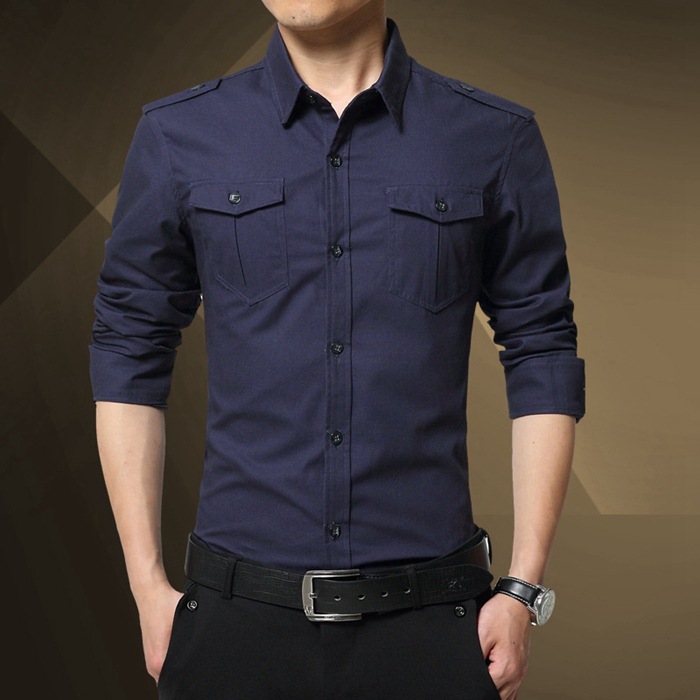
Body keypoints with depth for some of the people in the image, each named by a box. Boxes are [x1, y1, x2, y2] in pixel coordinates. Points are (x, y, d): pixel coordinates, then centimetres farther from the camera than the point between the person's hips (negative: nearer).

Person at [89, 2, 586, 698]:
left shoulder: (496, 138, 0)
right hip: (237, 615, 1)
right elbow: (129, 356, 5)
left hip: (431, 614, 0)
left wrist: (523, 589, -1)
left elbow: (542, 359, 3)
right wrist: (148, 586, 1)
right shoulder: (177, 136, 2)